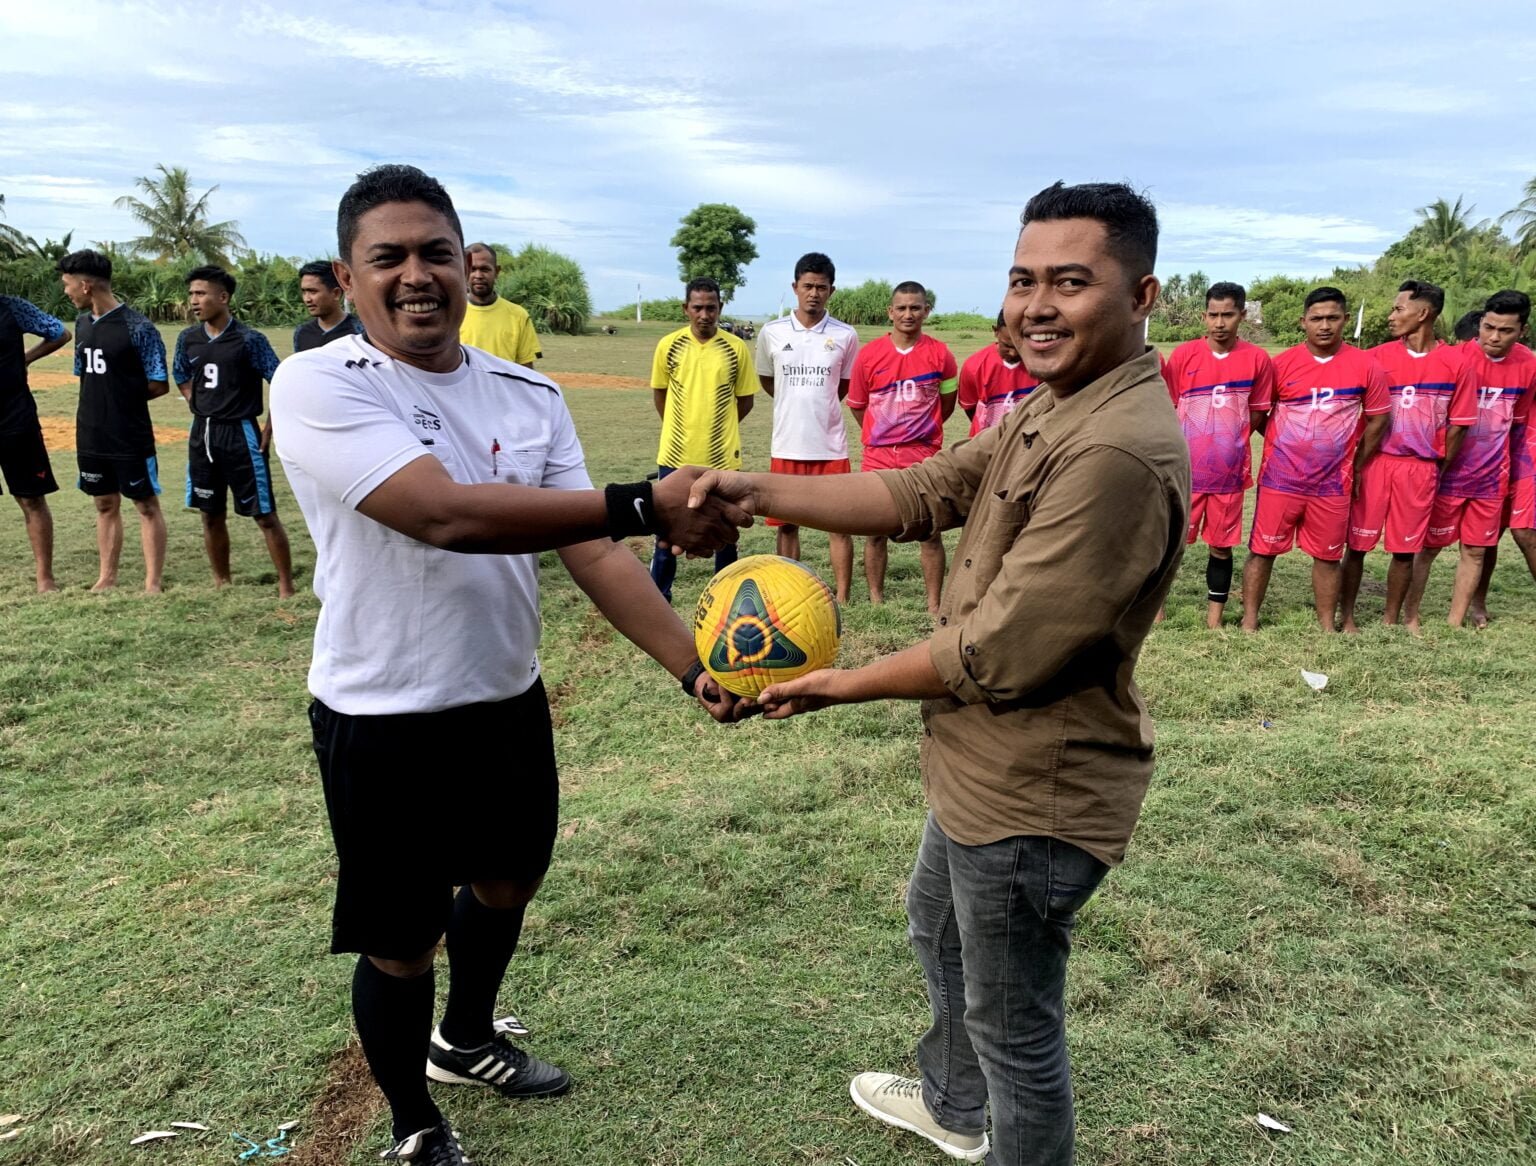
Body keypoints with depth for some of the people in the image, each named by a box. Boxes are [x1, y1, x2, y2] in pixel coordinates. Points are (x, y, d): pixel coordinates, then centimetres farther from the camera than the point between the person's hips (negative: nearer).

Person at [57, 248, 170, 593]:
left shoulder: (138, 328, -15)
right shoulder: (82, 323, 7)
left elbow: (158, 385, -13)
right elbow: (84, 375, 18)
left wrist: (123, 398, -4)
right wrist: (100, 404, 3)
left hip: (131, 438, -7)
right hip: (91, 436, 7)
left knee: (146, 505, 3)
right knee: (105, 505, 15)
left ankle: (153, 583, 9)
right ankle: (107, 578, 25)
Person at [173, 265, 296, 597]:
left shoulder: (249, 340, -12)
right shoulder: (188, 338, 5)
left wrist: (270, 429, -10)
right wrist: (201, 408, 10)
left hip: (241, 433, -6)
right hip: (202, 434, 6)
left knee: (264, 514, -2)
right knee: (211, 515, 12)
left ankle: (286, 587, 4)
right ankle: (221, 583, 25)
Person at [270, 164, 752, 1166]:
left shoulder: (531, 396, 0)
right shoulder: (319, 387, -17)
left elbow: (592, 551, -5)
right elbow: (444, 513, -33)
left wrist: (693, 663, -18)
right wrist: (645, 505, -41)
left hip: (511, 701, 6)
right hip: (385, 722, -5)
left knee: (507, 881, 25)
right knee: (401, 940, 11)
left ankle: (467, 1038, 56)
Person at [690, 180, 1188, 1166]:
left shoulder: (1119, 452, -30)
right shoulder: (1050, 409, 4)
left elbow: (1000, 655, -29)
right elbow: (924, 493, 1)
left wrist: (845, 685, -14)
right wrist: (760, 491, -11)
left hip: (1032, 800, -11)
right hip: (985, 770, 11)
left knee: (1014, 1026, 12)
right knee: (939, 929, 32)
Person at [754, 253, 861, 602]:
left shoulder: (845, 336, 0)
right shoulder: (771, 333, 1)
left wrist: (820, 406, 11)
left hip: (831, 446, -1)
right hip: (786, 445, 1)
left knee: (839, 525, 0)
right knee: (787, 526, 8)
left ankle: (842, 600, 9)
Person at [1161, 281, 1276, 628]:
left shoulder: (1257, 359, -2)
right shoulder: (1183, 355, -3)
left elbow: (1258, 413, 8)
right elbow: (1167, 408, 5)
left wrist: (1228, 442, 5)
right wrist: (1192, 443, 3)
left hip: (1230, 472, 1)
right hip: (1185, 471, 0)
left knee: (1221, 546, 8)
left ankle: (1214, 618, 20)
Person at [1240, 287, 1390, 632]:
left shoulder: (1365, 366, -1)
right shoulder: (1282, 363, -4)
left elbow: (1377, 420, 7)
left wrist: (1356, 466, 9)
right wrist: (1282, 446, 4)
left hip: (1332, 483, 1)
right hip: (1280, 478, -1)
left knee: (1328, 555, 9)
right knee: (1263, 550, 2)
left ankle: (1327, 625, 20)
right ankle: (1249, 621, 11)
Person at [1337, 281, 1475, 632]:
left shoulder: (1455, 363, 0)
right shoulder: (1377, 357, 0)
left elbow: (1458, 423, 5)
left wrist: (1438, 469, 4)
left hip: (1420, 469, 0)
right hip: (1375, 463, 0)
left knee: (1405, 550, 6)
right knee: (1357, 544, 2)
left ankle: (1391, 620, 19)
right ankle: (1346, 616, 13)